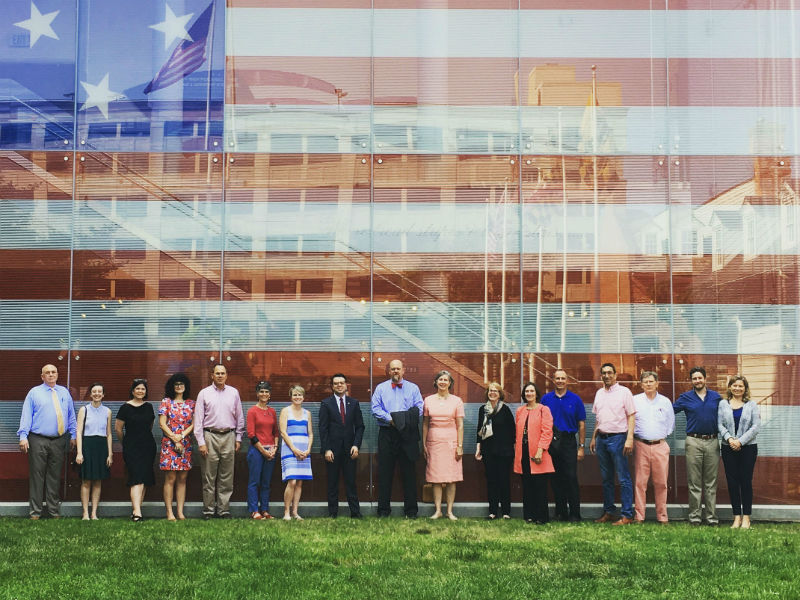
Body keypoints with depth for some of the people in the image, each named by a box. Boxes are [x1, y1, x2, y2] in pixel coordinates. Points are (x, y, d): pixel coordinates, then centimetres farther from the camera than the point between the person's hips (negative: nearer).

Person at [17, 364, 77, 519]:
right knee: (37, 476, -2)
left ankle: (54, 510, 13)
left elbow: (71, 415, 15)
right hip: (38, 441, -3)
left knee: (55, 476, 7)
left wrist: (73, 435, 9)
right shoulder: (34, 393, 4)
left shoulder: (64, 392, 13)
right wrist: (23, 436, -12)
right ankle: (35, 511, 4)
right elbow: (26, 415, -2)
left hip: (59, 441, 3)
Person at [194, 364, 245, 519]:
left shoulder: (234, 393, 10)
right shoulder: (204, 393, 4)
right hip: (210, 436, -2)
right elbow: (198, 419, 2)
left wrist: (238, 438, 9)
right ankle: (208, 510, 5)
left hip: (228, 436, 2)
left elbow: (240, 417, 14)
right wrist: (201, 442, -5)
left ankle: (224, 509, 8)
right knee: (209, 477, -1)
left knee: (226, 477, 3)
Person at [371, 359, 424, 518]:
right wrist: (390, 419, -13)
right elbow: (375, 408, 1)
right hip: (387, 433, 0)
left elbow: (419, 408, 3)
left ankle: (411, 510, 7)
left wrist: (407, 420, -14)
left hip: (408, 434, 0)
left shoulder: (413, 388, 12)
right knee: (385, 472, 1)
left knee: (409, 472, 1)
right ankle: (383, 509, 7)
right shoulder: (380, 388, 11)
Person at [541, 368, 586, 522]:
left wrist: (581, 447, -1)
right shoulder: (546, 399, 7)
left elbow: (581, 424, 4)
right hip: (551, 442, 2)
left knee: (571, 478, -6)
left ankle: (575, 514, 0)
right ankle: (561, 513, 15)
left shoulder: (575, 399, 3)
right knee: (555, 479, 6)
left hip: (568, 441, -2)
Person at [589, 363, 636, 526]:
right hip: (601, 439, 6)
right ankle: (609, 512, 18)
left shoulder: (624, 392, -4)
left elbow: (631, 416, -7)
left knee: (624, 479, -5)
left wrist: (630, 439, -15)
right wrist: (594, 438, 15)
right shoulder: (599, 393, 14)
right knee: (606, 479, 11)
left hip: (618, 438, -6)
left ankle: (627, 515, -3)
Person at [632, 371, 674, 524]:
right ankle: (639, 516, -1)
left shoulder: (665, 401, 11)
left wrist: (663, 436, 12)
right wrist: (632, 437, 5)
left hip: (660, 446, 1)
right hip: (641, 446, -1)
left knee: (661, 482, 1)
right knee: (640, 482, -5)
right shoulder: (635, 401, 7)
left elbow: (671, 424, 19)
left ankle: (662, 516, 9)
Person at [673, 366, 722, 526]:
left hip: (712, 442, 2)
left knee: (711, 483, 5)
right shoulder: (685, 398, 4)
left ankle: (711, 517, 9)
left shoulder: (716, 397, 9)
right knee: (694, 483, 0)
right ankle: (695, 517, 5)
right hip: (694, 442, -1)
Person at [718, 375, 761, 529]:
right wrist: (729, 439, -14)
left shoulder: (751, 405, 5)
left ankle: (746, 517, 5)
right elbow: (720, 425, 2)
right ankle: (737, 516, 8)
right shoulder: (723, 404, 8)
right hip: (729, 448, 1)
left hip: (748, 447, -1)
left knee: (746, 481, -1)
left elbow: (756, 427, -3)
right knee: (732, 482, 1)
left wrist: (740, 441, -12)